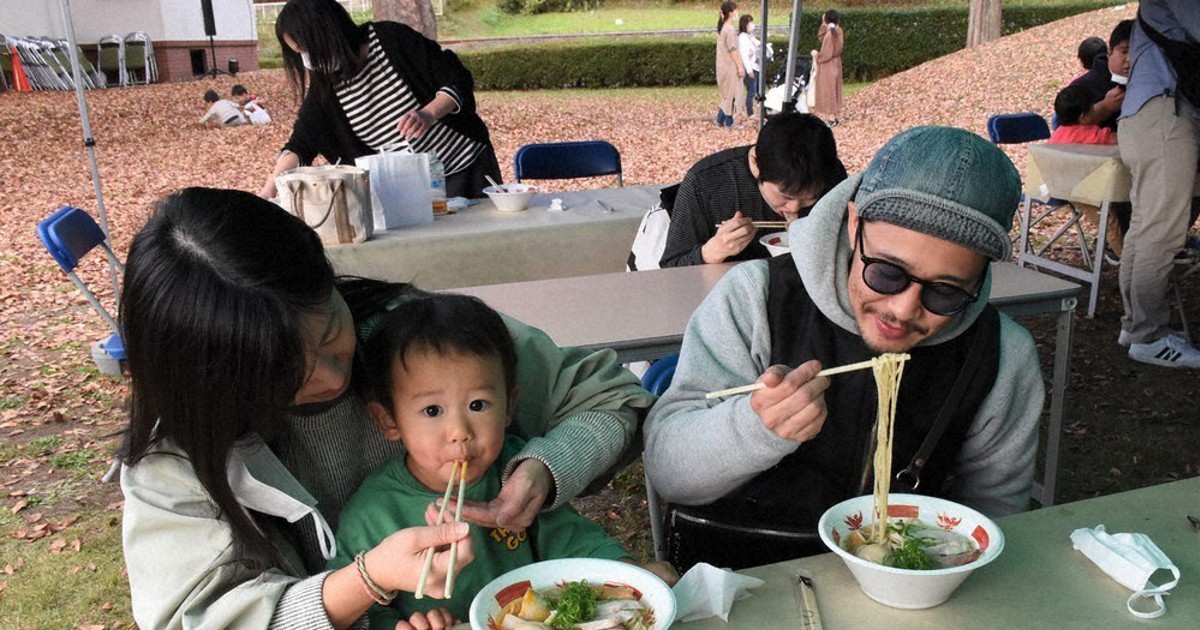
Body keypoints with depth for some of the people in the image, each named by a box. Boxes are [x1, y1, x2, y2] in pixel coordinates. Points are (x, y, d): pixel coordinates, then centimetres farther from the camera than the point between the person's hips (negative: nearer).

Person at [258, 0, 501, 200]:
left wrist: (429, 114, -29)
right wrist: (268, 190, -13)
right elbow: (300, 145, -2)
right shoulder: (325, 86, -1)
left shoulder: (391, 39, -14)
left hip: (467, 168, -3)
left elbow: (458, 79, -12)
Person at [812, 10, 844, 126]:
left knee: (828, 91, 1)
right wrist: (824, 24, 4)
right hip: (835, 64, 9)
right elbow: (820, 37, 15)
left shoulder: (830, 34, -25)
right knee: (833, 90, 16)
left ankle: (831, 119, 5)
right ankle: (834, 117, 24)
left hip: (828, 66, -9)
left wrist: (816, 55, -7)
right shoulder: (838, 31, 1)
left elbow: (826, 55, -25)